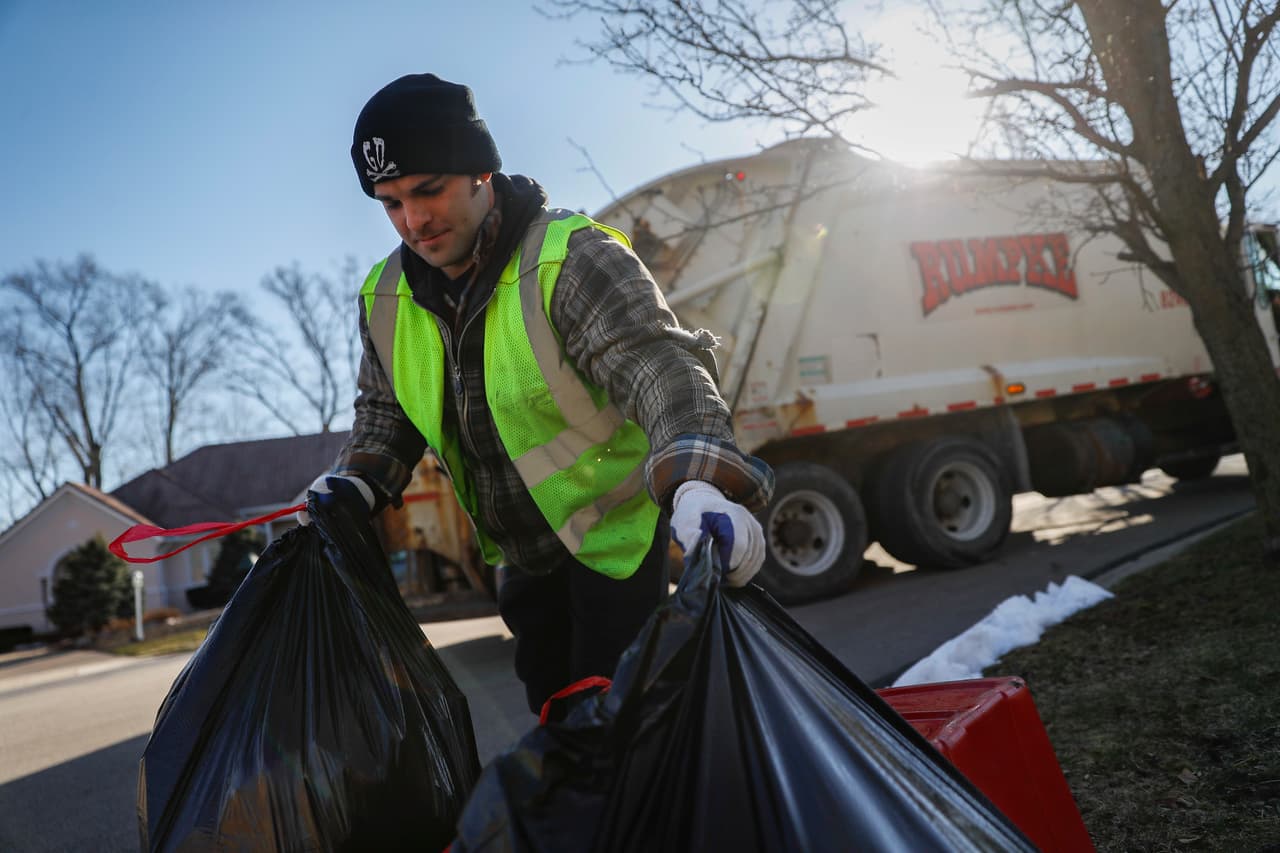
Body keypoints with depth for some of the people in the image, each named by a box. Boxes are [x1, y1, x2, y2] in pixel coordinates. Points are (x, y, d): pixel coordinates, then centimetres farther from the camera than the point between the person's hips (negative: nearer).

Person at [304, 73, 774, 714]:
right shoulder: (386, 299, -1)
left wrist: (698, 485, -53)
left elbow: (657, 366, -35)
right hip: (523, 552, 7)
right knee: (552, 705, 18)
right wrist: (357, 482, -6)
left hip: (614, 533, -6)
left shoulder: (570, 259, -23)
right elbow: (385, 409, 14)